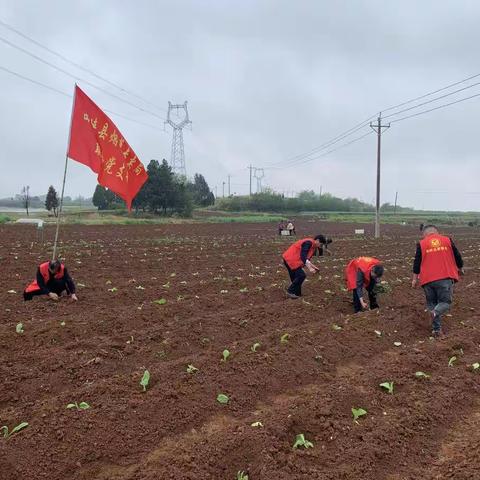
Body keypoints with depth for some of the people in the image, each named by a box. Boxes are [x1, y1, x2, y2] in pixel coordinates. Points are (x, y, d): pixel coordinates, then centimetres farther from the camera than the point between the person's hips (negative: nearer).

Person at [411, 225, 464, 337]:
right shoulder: (447, 240, 6)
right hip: (445, 278, 0)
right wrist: (460, 269, 29)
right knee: (445, 302, 7)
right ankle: (435, 312, -25)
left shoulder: (421, 244, 4)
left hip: (428, 279, 1)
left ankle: (436, 328, 6)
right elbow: (457, 256, 11)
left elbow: (417, 262, 2)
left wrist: (415, 278, 10)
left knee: (432, 303, 14)